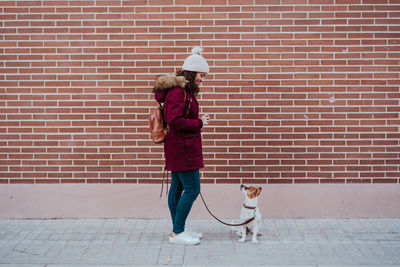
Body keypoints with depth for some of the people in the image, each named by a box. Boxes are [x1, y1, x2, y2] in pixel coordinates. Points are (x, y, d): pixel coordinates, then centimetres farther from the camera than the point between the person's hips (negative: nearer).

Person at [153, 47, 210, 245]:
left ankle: (178, 230, 23)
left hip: (178, 147, 11)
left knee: (178, 187, 14)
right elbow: (175, 121, -24)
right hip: (182, 148, -11)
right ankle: (177, 234, 2)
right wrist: (199, 123, -15)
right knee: (192, 188, -6)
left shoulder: (184, 91, 15)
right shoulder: (177, 92, -17)